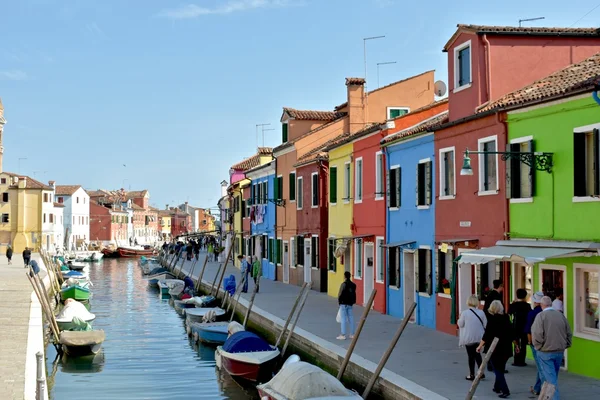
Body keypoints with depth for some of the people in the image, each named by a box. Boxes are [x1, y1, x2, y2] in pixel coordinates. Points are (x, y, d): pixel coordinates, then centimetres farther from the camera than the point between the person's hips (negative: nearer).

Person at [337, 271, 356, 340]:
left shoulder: (344, 284, -15)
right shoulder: (353, 285, 8)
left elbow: (340, 294, -16)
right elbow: (354, 294, 12)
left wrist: (339, 301, -3)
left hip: (344, 304, -7)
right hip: (350, 304, 7)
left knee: (343, 319, -4)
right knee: (351, 318, 11)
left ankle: (343, 335, -4)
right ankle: (352, 334, 15)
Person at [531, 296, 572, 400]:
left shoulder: (541, 316, -12)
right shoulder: (561, 315, 3)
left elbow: (537, 335, -19)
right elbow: (569, 333, 8)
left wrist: (538, 346, -3)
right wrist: (564, 346, 18)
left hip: (545, 352, -5)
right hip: (560, 352, 5)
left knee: (550, 378, -2)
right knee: (554, 377, 19)